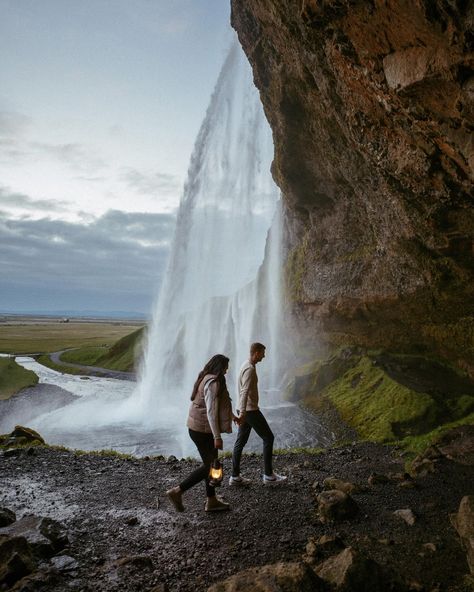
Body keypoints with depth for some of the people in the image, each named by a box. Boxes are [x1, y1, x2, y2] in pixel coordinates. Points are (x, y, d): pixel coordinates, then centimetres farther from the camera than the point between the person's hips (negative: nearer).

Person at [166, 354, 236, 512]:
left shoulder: (206, 378, 11)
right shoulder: (213, 383, -20)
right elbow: (211, 411, -25)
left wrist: (232, 416, 33)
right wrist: (217, 436, -23)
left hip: (198, 427, 10)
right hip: (203, 430, -10)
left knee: (211, 464, 16)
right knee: (210, 466, -1)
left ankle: (212, 501, 25)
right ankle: (177, 491, 2)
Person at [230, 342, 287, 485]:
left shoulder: (246, 365, 14)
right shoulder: (250, 369, -18)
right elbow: (245, 392, -28)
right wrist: (242, 412, -35)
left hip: (245, 410, 10)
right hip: (250, 410, -10)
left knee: (240, 441, 10)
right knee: (268, 438, 0)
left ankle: (235, 476, 15)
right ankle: (269, 475, 6)